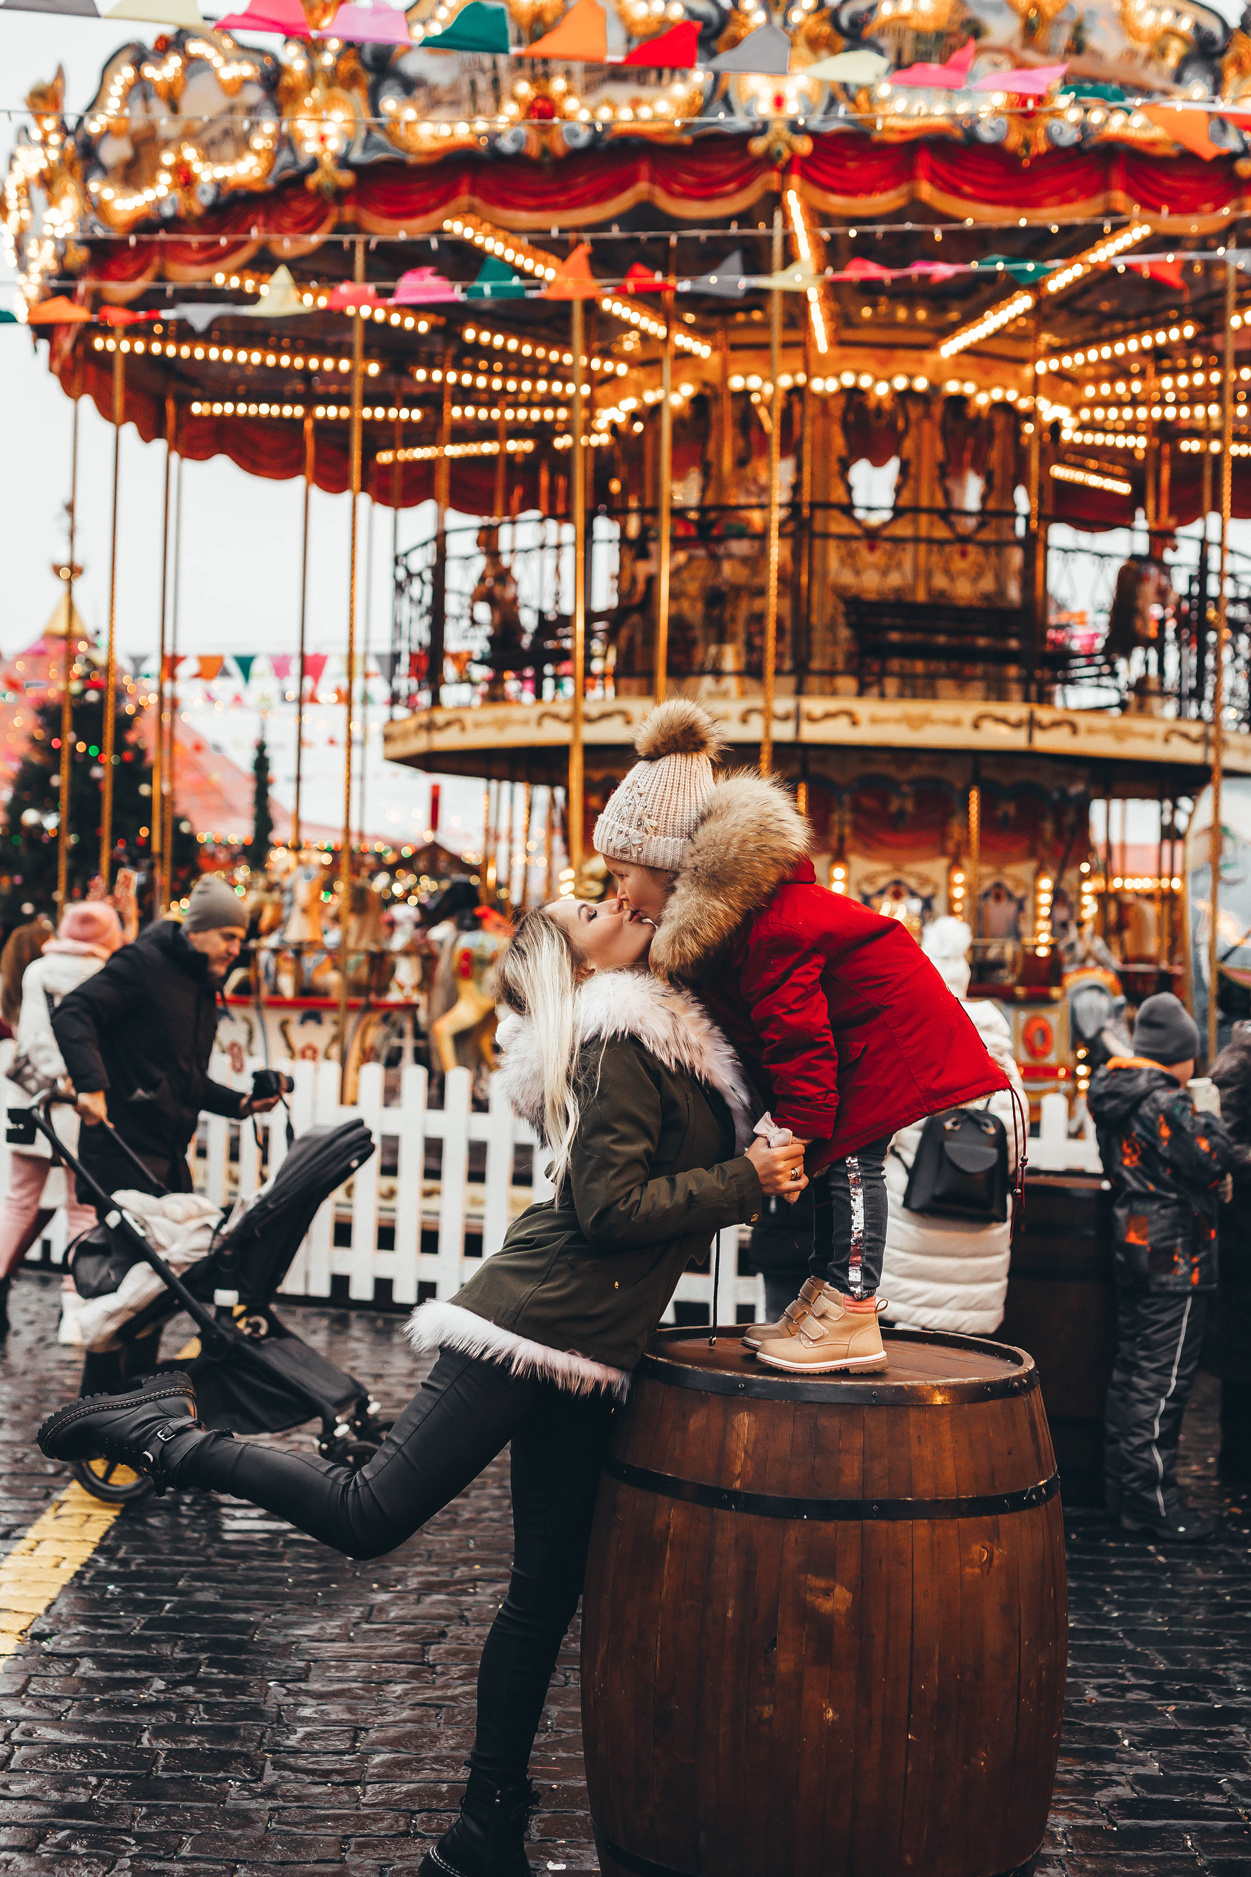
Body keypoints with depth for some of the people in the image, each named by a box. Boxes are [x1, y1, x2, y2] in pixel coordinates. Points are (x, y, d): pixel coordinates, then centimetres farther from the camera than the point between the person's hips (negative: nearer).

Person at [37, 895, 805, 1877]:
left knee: (548, 1588, 10)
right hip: (537, 1322, -9)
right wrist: (746, 1181, -13)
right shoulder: (619, 1040, -11)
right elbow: (612, 1207, -17)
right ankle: (171, 1427, 3)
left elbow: (674, 1174, 23)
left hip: (583, 1352, 9)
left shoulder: (654, 1029, 17)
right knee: (371, 1512, -12)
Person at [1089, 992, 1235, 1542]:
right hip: (1174, 1254, -9)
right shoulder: (1165, 1102, -18)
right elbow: (1211, 1161, -17)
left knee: (1130, 1368, 14)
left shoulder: (1114, 1095, 10)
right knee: (1163, 1377, -5)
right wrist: (1211, 1124, 1)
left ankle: (1123, 1488, 22)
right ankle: (1154, 1499, -2)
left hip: (1132, 1245, 9)